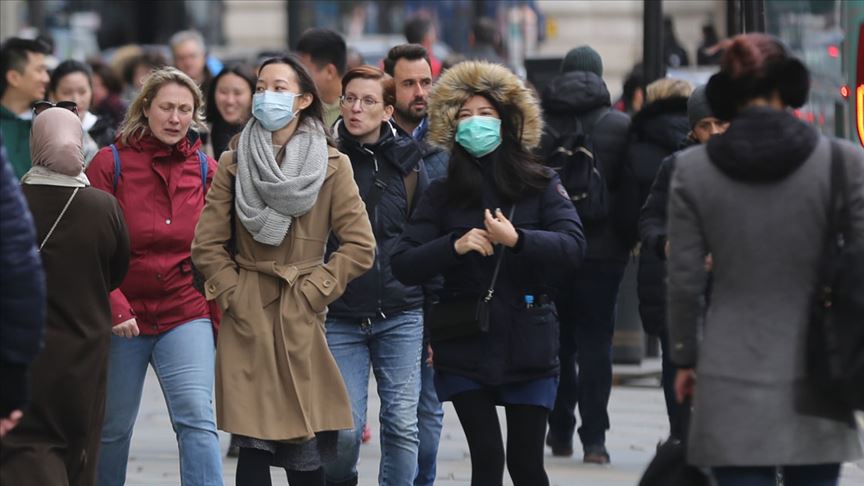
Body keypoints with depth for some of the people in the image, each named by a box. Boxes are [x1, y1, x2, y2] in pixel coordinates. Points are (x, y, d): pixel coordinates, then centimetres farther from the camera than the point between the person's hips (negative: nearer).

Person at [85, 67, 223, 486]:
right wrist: (113, 307, -15)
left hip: (187, 314, 1)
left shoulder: (205, 169, 5)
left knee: (197, 419, -16)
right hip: (122, 319, -1)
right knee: (112, 428, 9)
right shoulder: (111, 163, -4)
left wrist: (220, 315, 5)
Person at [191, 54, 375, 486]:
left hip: (302, 322, -1)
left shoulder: (331, 166, 3)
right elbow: (207, 245, 6)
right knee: (254, 445, -5)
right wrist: (234, 294, -3)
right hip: (247, 321, 1)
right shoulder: (234, 164, 7)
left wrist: (313, 290, -4)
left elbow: (360, 247, 0)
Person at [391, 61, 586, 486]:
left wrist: (517, 239, -26)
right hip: (464, 350, 0)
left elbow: (573, 245, -11)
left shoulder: (541, 186, 3)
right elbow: (403, 266, -1)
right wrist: (454, 245, -18)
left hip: (527, 350, 0)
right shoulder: (443, 195, 6)